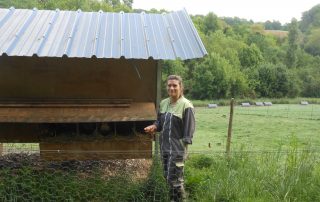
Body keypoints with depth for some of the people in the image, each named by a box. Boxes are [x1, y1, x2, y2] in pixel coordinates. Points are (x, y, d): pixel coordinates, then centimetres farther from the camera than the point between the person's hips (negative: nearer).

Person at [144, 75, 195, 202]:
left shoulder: (186, 105, -14)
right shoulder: (163, 103, 6)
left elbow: (189, 129, -14)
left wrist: (183, 148, -17)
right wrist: (154, 127, -5)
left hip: (177, 148, -7)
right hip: (164, 146, 7)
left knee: (174, 178, -2)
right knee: (168, 176, 17)